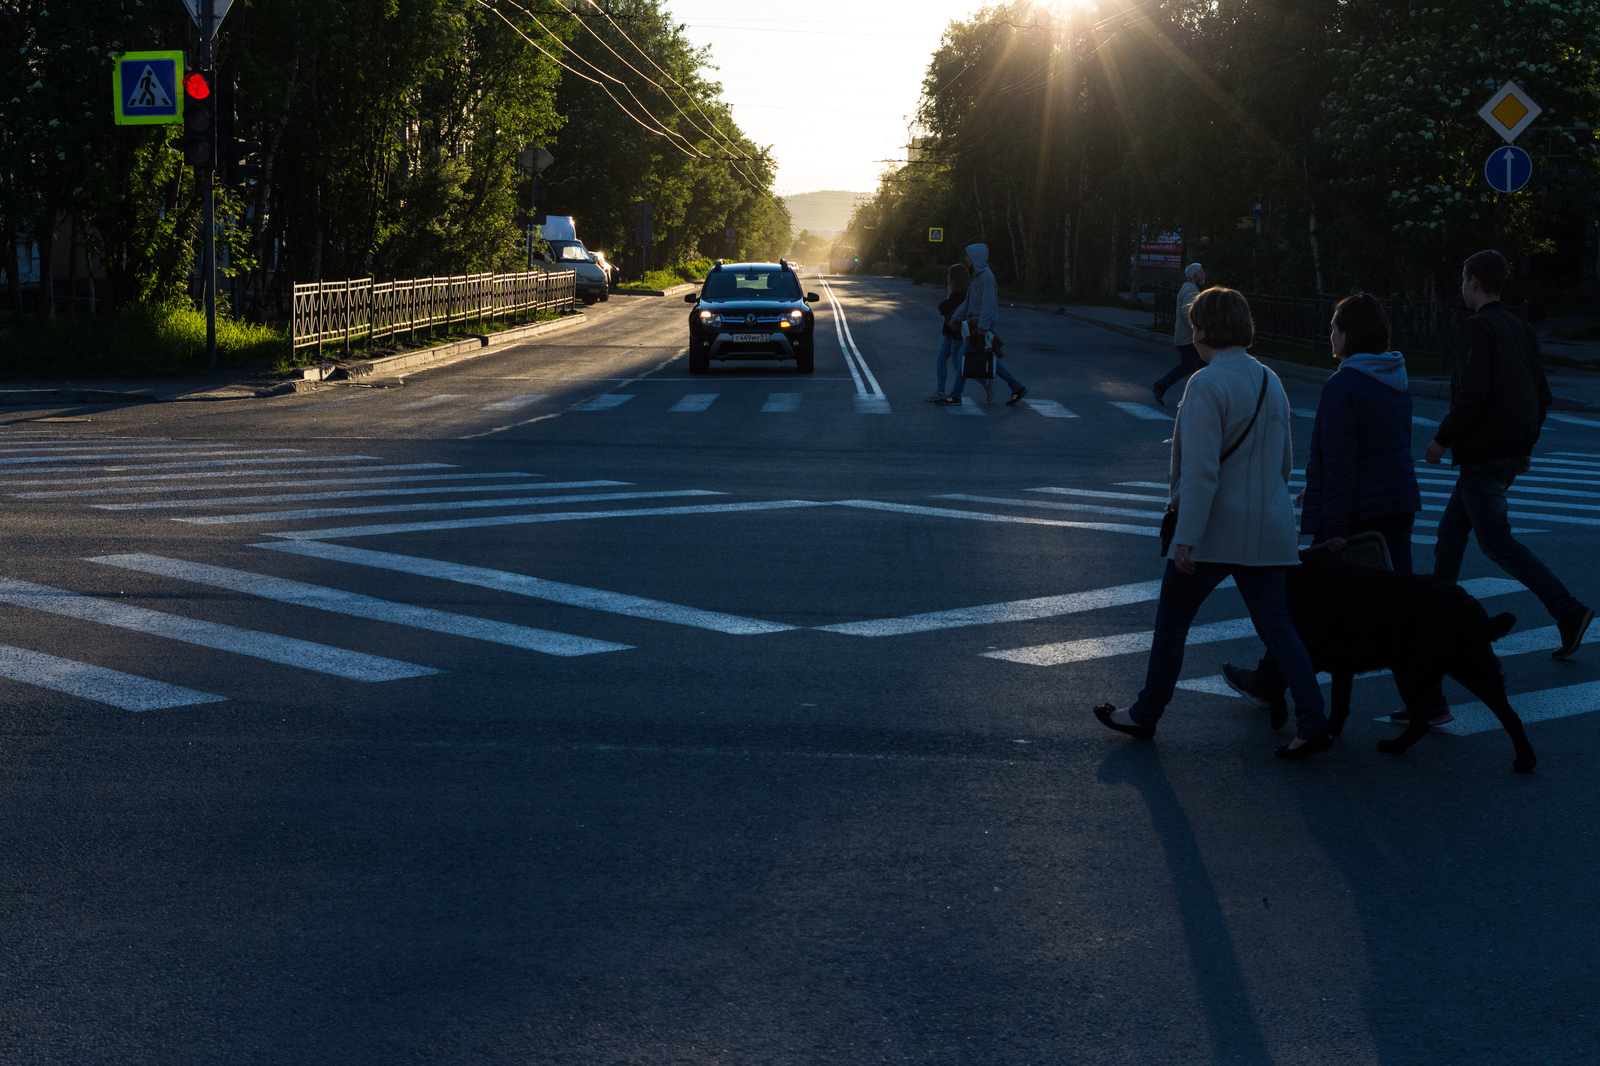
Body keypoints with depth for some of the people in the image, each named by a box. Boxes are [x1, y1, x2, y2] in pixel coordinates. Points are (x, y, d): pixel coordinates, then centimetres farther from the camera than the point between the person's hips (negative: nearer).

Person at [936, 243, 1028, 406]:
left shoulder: (986, 276, -14)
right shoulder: (978, 275, 16)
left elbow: (988, 302, -20)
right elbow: (968, 301, 21)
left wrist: (982, 326, -24)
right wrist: (956, 317, 16)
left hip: (980, 324, -10)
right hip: (974, 323, 10)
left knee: (965, 357, -6)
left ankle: (955, 396, -2)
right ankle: (1017, 387, 13)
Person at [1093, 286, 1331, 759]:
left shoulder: (1207, 384, -15)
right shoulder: (1271, 383, 10)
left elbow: (1200, 470, -21)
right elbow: (1286, 463, 19)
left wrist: (1186, 537, -19)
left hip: (1212, 530, -7)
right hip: (1266, 533, 7)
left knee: (1171, 621, 9)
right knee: (1276, 627, 7)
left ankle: (1145, 715, 20)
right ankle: (1312, 723, -3)